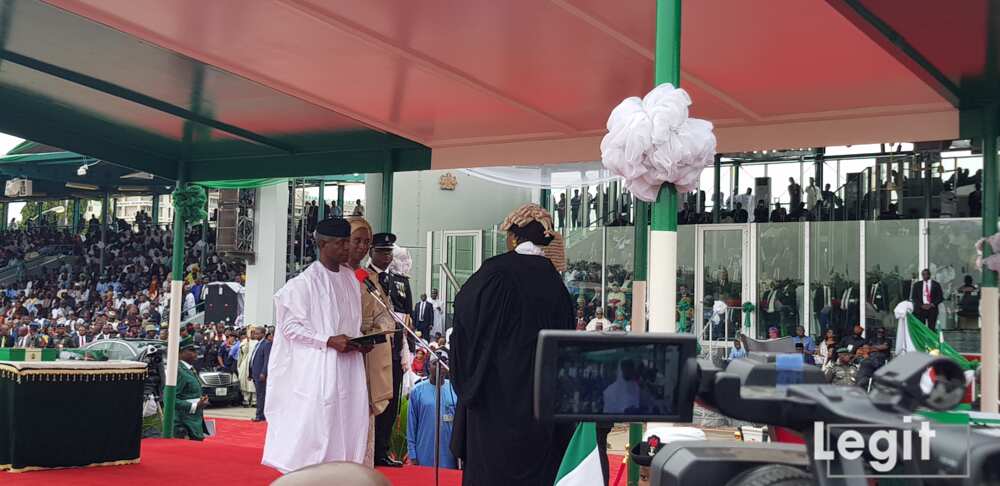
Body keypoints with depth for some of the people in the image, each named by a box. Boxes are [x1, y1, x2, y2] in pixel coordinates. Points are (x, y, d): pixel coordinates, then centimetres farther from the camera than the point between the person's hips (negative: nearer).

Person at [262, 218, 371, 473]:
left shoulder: (351, 279, 12)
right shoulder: (305, 282, -9)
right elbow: (290, 326, -11)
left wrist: (359, 342, 1)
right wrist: (329, 341, -18)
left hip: (349, 367, 7)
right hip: (318, 368, -7)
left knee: (348, 429, 6)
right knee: (312, 429, -7)